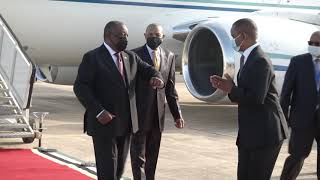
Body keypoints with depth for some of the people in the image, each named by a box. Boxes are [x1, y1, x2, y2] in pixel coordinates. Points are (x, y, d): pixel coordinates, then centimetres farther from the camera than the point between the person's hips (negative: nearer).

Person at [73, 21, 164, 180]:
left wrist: (156, 78, -13)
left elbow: (148, 70, 12)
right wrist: (98, 111, -24)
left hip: (126, 124, 6)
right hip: (104, 123, -6)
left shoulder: (131, 57, 12)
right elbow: (80, 87, -14)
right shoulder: (92, 58, -8)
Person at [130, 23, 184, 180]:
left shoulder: (169, 56, 8)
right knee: (138, 156, -3)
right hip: (139, 114, -4)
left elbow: (170, 88, 11)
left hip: (157, 115, 4)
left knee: (152, 157, 12)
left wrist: (177, 114, 8)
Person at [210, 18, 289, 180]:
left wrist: (231, 90, -13)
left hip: (265, 133, -10)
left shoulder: (260, 61, -18)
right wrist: (227, 87, 0)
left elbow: (256, 98, -26)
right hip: (249, 133, 10)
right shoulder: (247, 58, 13)